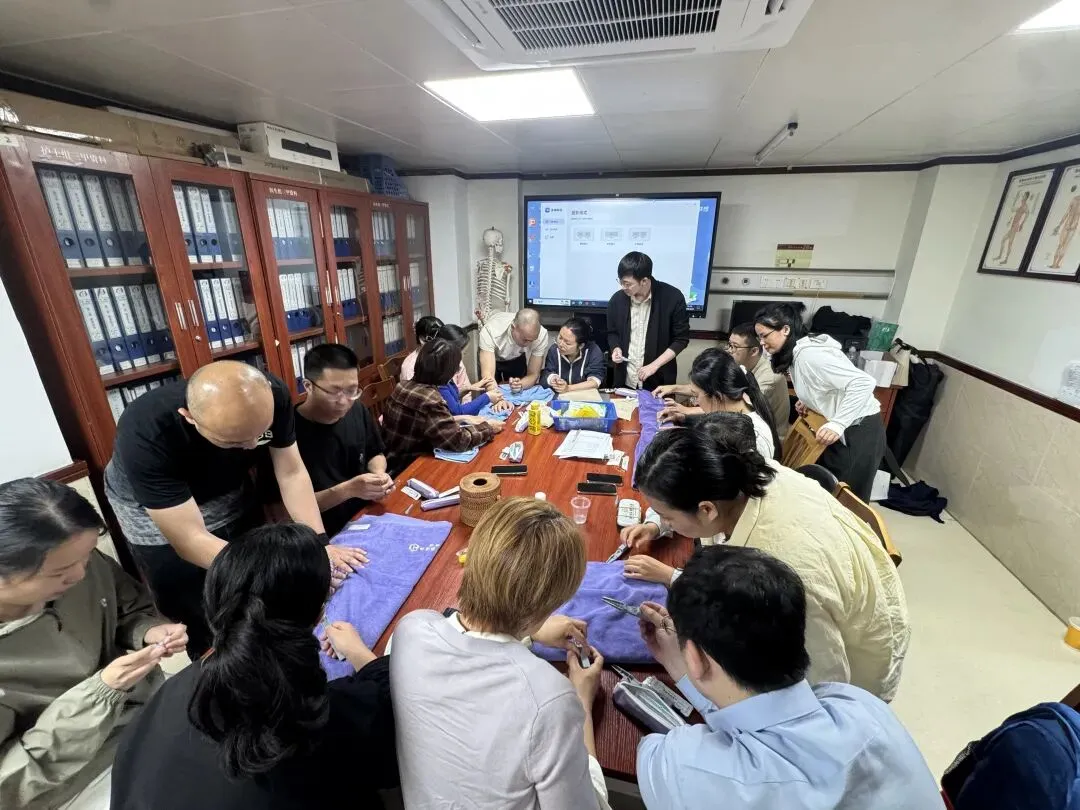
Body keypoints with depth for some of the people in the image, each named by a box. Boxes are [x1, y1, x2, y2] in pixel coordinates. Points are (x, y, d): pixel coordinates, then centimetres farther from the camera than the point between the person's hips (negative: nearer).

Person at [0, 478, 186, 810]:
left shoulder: (82, 564, -17)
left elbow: (131, 608, 4)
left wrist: (149, 632, -17)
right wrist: (100, 691, -29)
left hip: (153, 702, 4)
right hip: (85, 778, -4)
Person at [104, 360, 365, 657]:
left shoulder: (273, 394, -30)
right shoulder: (146, 436, -40)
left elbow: (292, 473, -20)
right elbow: (190, 542, -36)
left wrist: (320, 546, -29)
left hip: (228, 492, 3)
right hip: (152, 510, -3)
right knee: (198, 620, 10)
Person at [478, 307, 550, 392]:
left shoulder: (541, 335, -36)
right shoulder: (490, 330, -42)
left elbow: (533, 374, -28)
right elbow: (487, 374, -47)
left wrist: (520, 385, -50)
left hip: (517, 359, 2)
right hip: (493, 357, -1)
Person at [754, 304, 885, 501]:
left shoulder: (809, 353, -25)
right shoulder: (795, 353, 4)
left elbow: (863, 383, -31)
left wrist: (837, 425, -34)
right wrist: (807, 401, 3)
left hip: (859, 430, -9)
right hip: (842, 430, 10)